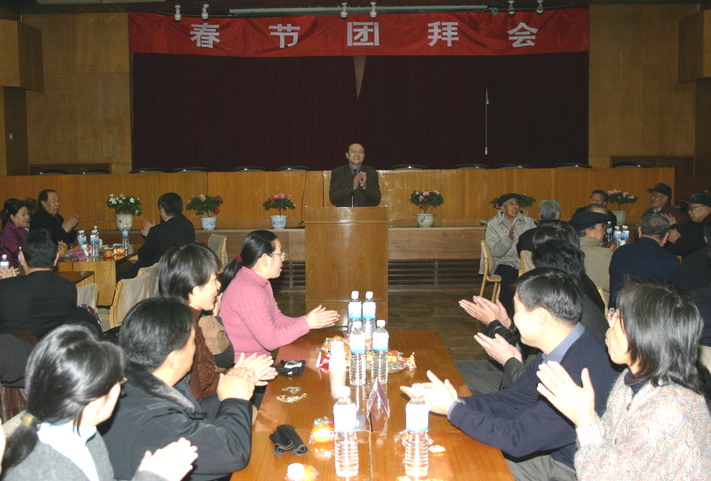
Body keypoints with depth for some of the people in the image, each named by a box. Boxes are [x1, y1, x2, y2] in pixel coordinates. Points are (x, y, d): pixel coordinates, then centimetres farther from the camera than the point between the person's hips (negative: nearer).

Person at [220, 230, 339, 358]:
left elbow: (277, 320, 9)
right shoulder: (247, 291, -23)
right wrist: (306, 323, -16)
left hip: (259, 356, 9)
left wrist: (313, 321, -2)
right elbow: (270, 340, -23)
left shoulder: (262, 283, 7)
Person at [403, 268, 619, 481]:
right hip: (552, 454, 7)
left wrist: (452, 409, -19)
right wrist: (456, 402, -11)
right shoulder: (558, 353, -2)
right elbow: (512, 400, 5)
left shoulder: (584, 370, -32)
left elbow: (517, 438, -28)